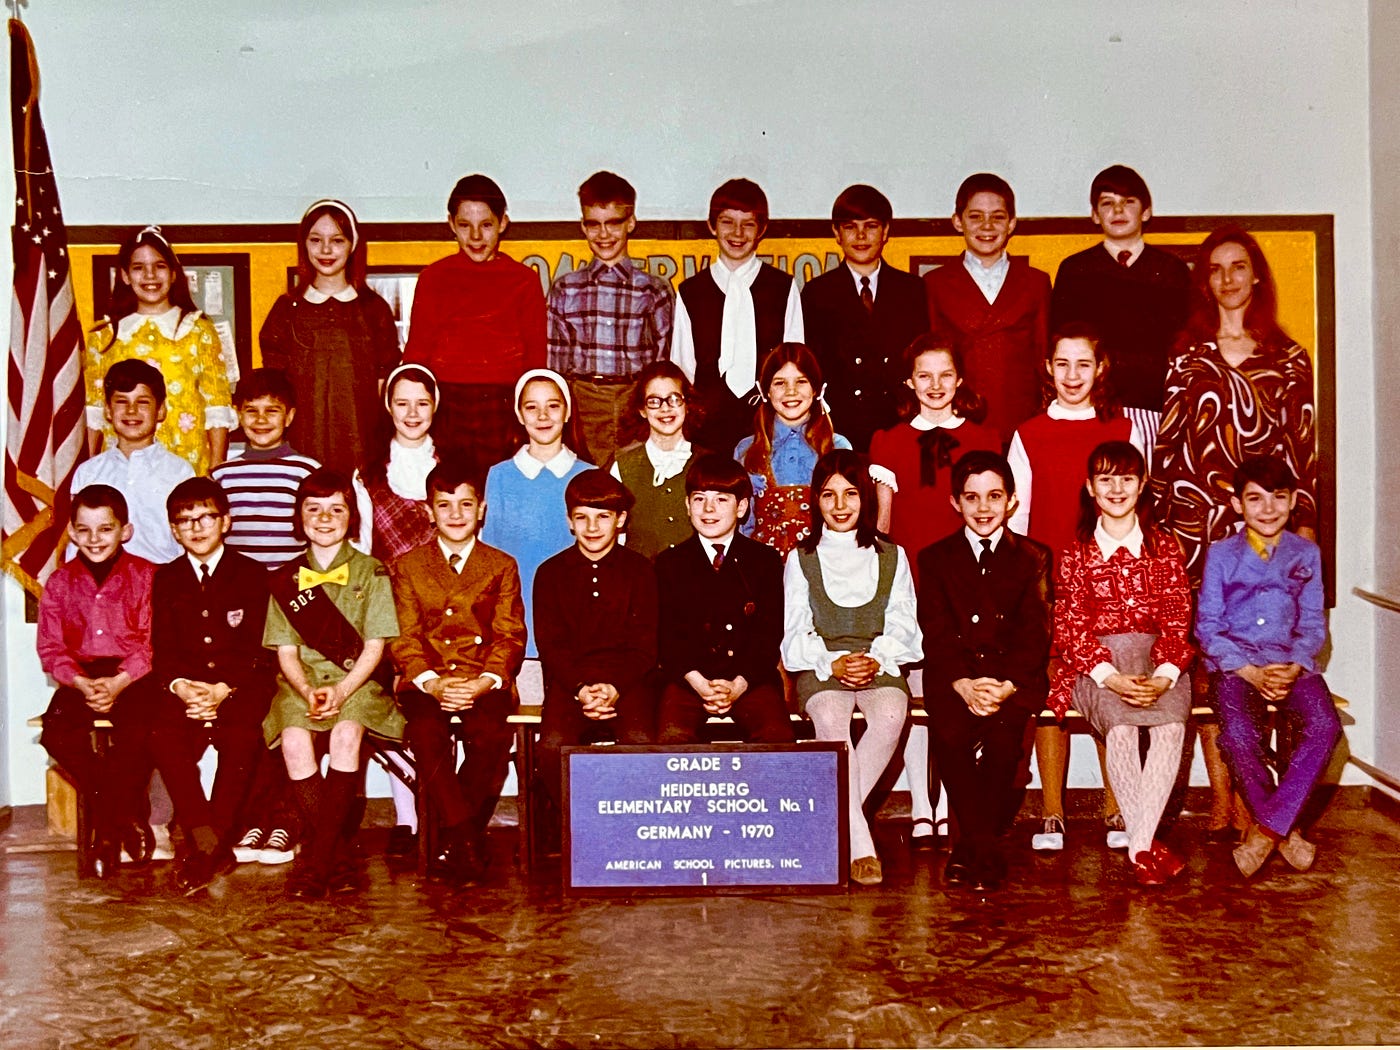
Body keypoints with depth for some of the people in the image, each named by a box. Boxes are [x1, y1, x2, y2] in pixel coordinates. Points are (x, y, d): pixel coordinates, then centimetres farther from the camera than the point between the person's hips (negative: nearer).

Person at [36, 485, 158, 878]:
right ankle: (127, 816, -7)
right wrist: (81, 683, -15)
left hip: (133, 677, -3)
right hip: (82, 678, 3)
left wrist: (119, 682, -21)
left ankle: (108, 825, -6)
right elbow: (51, 648, 4)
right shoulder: (60, 582, 9)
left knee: (137, 732, -32)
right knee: (56, 732, -25)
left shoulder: (145, 576, 0)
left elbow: (153, 643, -6)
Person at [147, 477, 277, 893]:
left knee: (241, 737, -32)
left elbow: (251, 647, -3)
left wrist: (222, 689, -20)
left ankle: (209, 848, -20)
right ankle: (208, 845, -24)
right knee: (163, 734, -29)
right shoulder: (166, 579, 14)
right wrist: (180, 686, -16)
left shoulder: (251, 574, 6)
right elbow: (163, 648, 5)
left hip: (240, 684, -2)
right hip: (184, 686, 2)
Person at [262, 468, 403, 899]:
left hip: (357, 679, -2)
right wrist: (307, 691, -14)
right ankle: (341, 856, -21)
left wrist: (341, 690, -16)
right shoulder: (286, 579, 14)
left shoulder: (370, 572, 8)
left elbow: (374, 646, 1)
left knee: (346, 734, -34)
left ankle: (315, 860, -28)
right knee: (294, 740, -30)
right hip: (301, 680, 2)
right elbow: (286, 651, 7)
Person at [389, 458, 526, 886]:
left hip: (484, 684, 0)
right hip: (426, 682, 1)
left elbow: (510, 638, 4)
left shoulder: (502, 566, 13)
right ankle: (467, 838, -24)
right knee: (426, 732, -33)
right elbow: (405, 639, 5)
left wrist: (483, 683, -16)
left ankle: (453, 839, -15)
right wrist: (432, 683, -15)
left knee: (490, 735, -33)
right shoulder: (408, 566, 14)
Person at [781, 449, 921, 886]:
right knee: (830, 719, -36)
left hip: (881, 663, 1)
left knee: (890, 715, -35)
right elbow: (796, 633, 6)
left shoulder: (892, 556, 16)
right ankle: (860, 844, -35)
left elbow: (903, 625, 7)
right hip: (820, 666, -1)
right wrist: (833, 662, -14)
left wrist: (876, 660, -14)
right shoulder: (801, 559, 13)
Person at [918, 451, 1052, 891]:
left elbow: (1035, 634, 2)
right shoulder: (935, 558, 12)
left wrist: (1006, 686, -16)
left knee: (1002, 730, -30)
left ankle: (971, 848, -13)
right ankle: (985, 847, -16)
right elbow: (935, 635, 2)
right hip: (952, 678, 1)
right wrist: (963, 683, -17)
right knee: (949, 732, -30)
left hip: (1015, 679, 0)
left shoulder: (1033, 558, 12)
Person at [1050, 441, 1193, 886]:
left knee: (1171, 722, -32)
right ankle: (1146, 844, -28)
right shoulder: (1076, 552, 8)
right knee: (1118, 721, -34)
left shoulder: (1164, 546, 12)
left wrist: (1165, 674, -15)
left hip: (1157, 660, 1)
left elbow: (1177, 619, 4)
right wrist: (1109, 676, -17)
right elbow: (1071, 625, 0)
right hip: (1095, 664, -1)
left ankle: (1139, 843, -32)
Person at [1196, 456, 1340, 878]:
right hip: (1236, 662, -2)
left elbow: (1313, 625, 10)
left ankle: (1266, 828, -20)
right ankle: (1285, 828, -7)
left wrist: (1294, 668, -12)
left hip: (1290, 663, 2)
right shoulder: (1220, 555, 7)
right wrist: (1250, 672, -13)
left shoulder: (1306, 554, 12)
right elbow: (1208, 627, 2)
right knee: (1239, 734, -32)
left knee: (1325, 725, -30)